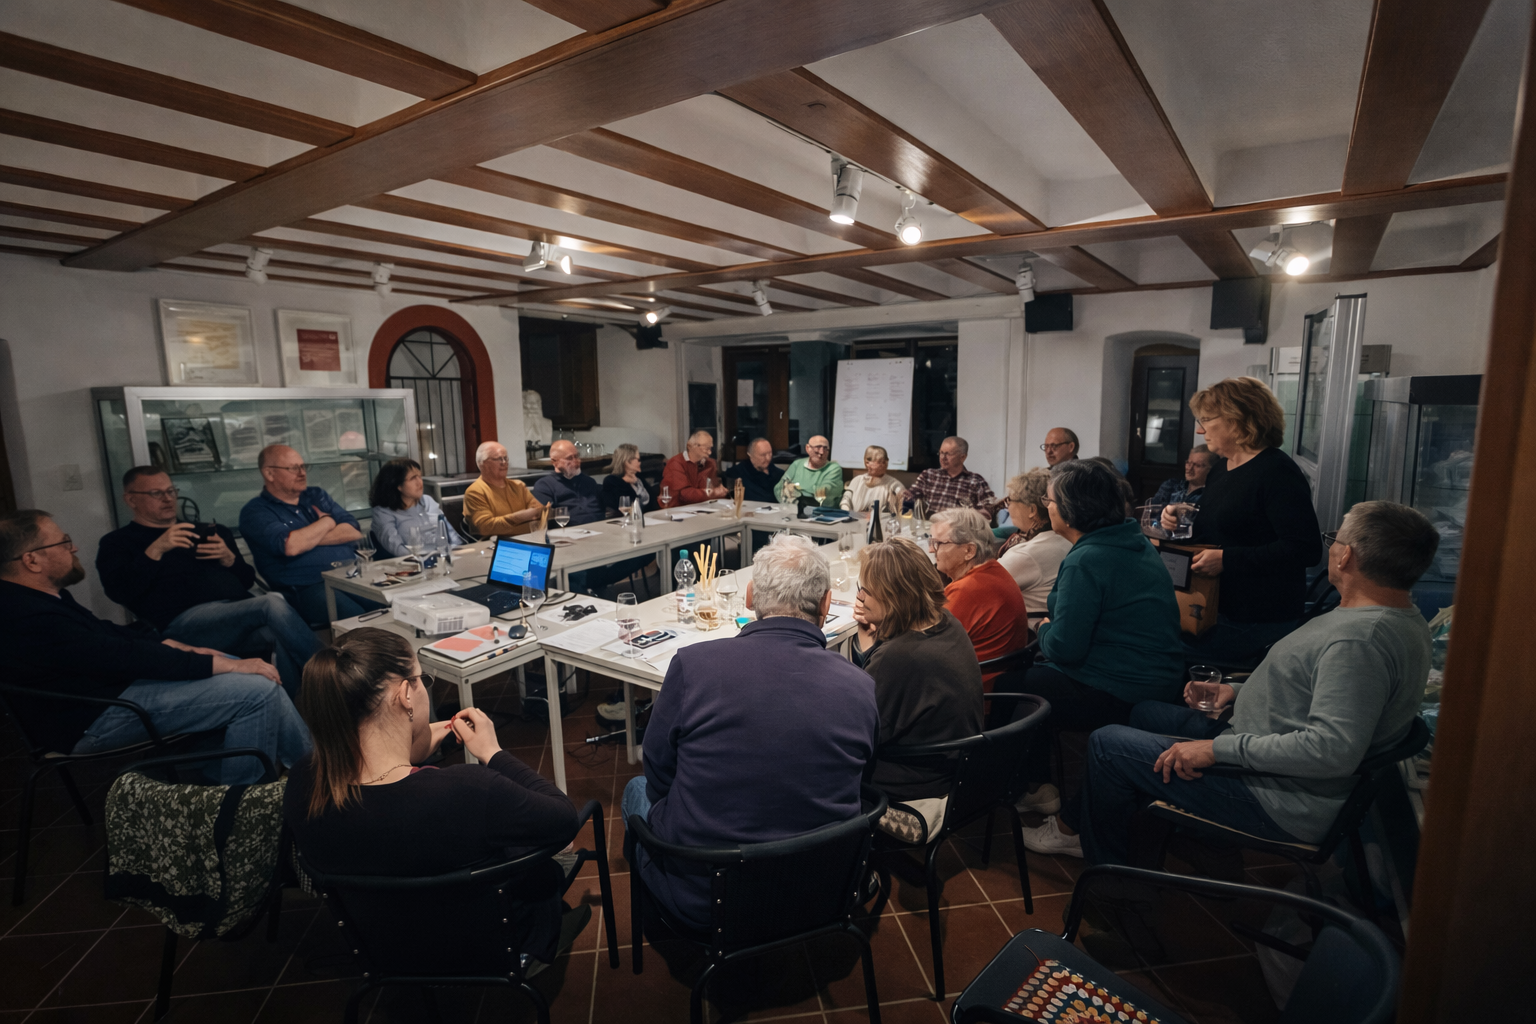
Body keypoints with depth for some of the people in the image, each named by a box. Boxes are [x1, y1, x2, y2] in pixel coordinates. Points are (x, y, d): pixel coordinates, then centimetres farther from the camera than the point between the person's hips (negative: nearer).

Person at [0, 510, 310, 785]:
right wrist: (228, 665, -25)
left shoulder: (36, 597, 7)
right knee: (258, 690, -20)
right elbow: (125, 658, -28)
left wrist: (171, 645, 2)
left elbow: (103, 631, 17)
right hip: (97, 721, -11)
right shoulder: (30, 619, -25)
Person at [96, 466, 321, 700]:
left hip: (240, 614, 5)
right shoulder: (117, 543, 19)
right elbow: (119, 592, -1)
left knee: (283, 635, -32)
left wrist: (228, 558, 5)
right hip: (183, 621, -4)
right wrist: (156, 550, -10)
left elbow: (247, 581, 26)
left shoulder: (206, 531, 30)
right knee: (273, 604, -32)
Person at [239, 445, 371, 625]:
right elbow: (291, 546, -15)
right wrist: (327, 521, 1)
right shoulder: (255, 512, 3)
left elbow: (353, 532, 7)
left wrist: (308, 539, -6)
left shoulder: (316, 496, 20)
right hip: (308, 588, -5)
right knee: (357, 619, -33)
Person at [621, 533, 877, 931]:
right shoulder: (863, 688, -15)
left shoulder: (692, 665, -22)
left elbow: (659, 774, -6)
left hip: (699, 900, -3)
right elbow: (853, 788, 2)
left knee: (639, 790, 26)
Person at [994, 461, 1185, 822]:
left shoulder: (1085, 561, -23)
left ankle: (1039, 788, 20)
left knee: (1007, 687, 3)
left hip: (1117, 697, -10)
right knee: (1033, 668, 20)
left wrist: (1044, 629, -3)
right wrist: (1053, 627, 10)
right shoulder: (1137, 544, 8)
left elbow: (1064, 648, -23)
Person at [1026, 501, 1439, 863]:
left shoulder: (1360, 639, -30)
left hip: (1283, 804, -11)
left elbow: (1334, 749, -37)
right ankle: (1082, 826, 30)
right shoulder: (1398, 618, 7)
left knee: (1107, 744, -6)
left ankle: (1106, 871, 19)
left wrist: (1220, 748, -31)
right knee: (1141, 713, 20)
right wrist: (1240, 690, 8)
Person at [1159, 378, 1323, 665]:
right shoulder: (1218, 472, 16)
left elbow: (1306, 550, -19)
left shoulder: (1276, 471, -11)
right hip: (1218, 608, 8)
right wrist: (1178, 525, 4)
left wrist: (1227, 559, -22)